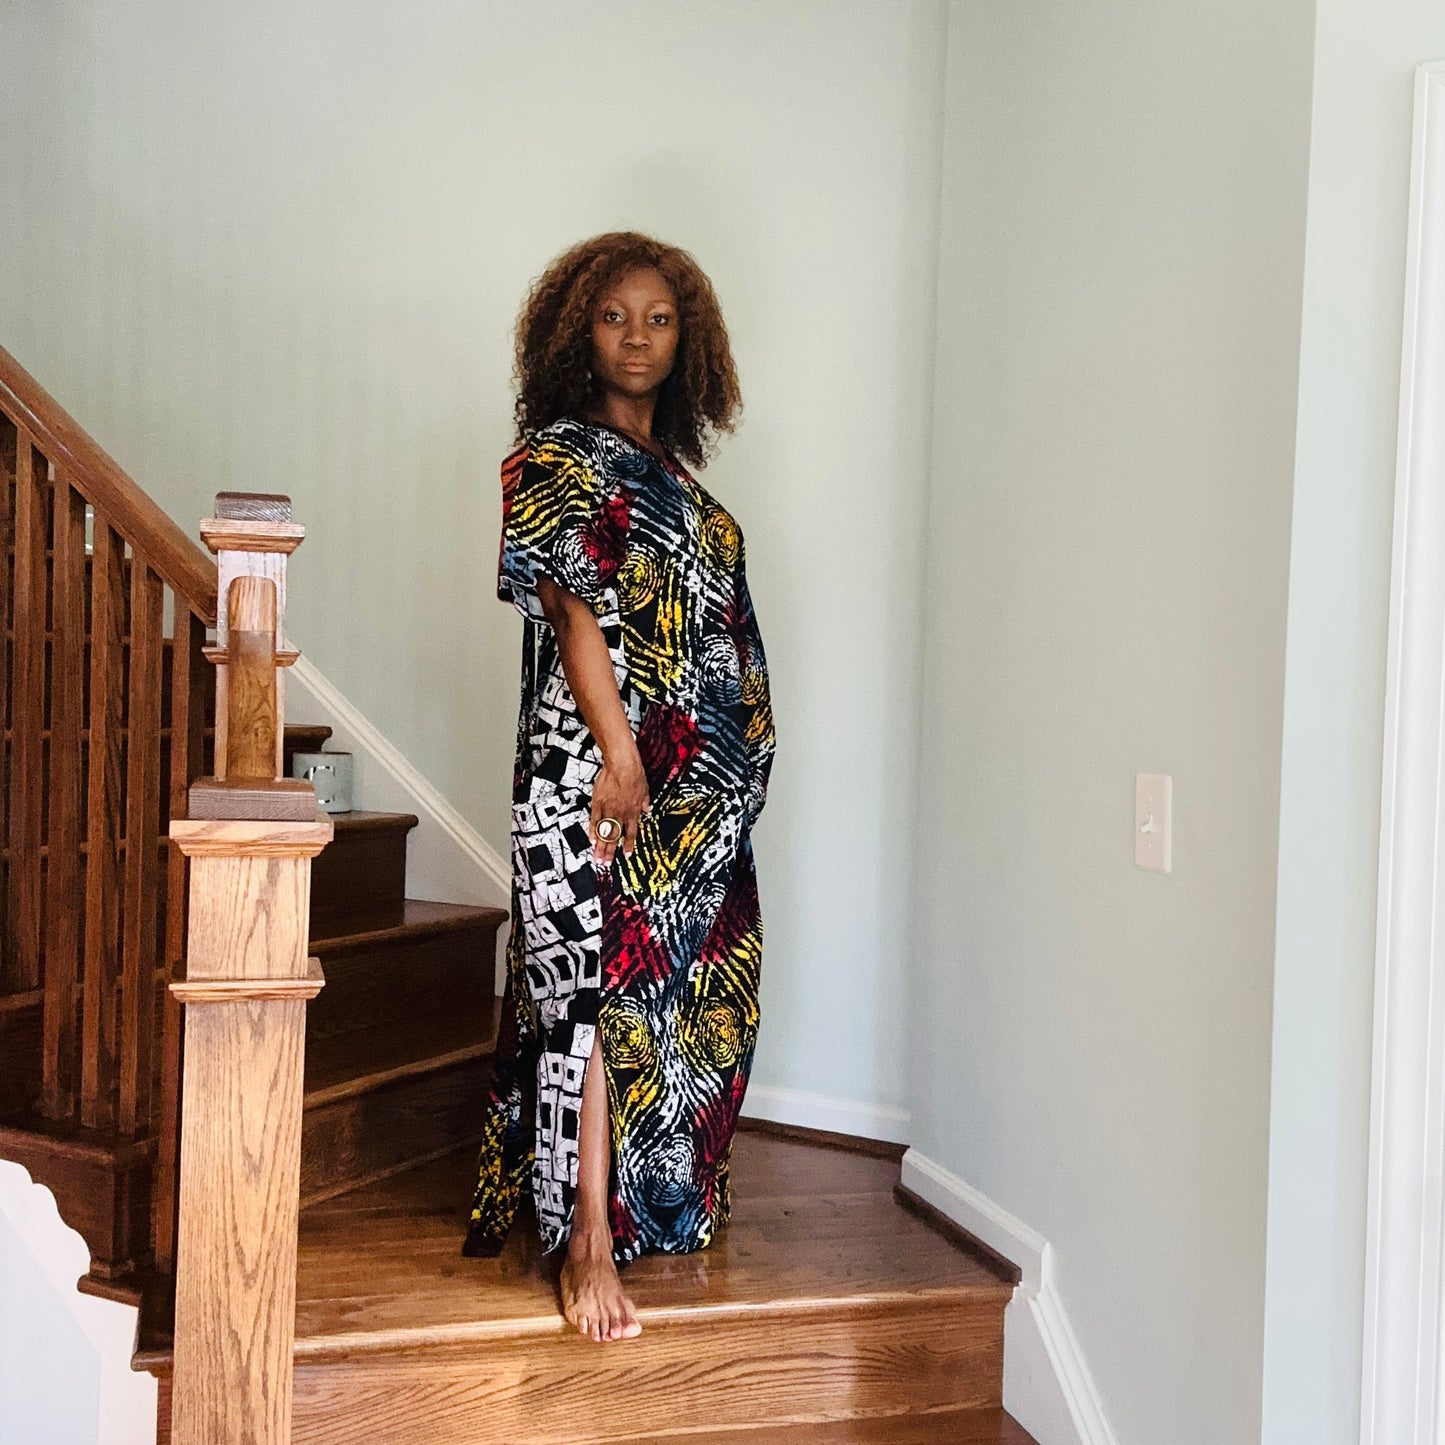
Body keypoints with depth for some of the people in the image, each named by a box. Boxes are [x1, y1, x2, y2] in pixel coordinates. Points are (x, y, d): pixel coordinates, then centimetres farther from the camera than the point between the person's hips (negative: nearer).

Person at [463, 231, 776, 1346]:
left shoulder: (675, 468, 18)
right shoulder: (558, 458, -4)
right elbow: (578, 613, -13)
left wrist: (733, 771, 15)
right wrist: (621, 755, -19)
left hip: (703, 784, 8)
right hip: (598, 765, -8)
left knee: (679, 991, 13)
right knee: (598, 984, -8)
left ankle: (664, 1199, 29)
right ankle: (590, 1241, -5)